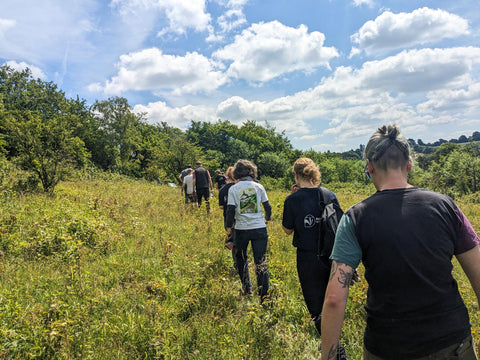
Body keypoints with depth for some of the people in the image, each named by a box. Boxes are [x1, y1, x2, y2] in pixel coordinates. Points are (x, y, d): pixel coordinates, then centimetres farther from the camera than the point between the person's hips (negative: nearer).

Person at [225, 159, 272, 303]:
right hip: (259, 228, 0)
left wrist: (229, 227, 6)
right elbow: (267, 207, 3)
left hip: (241, 229, 0)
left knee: (241, 259, 23)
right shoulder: (258, 187, 0)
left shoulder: (233, 189, -4)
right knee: (261, 262, 5)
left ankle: (247, 288, 31)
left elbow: (230, 210, -8)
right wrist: (266, 219, 23)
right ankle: (264, 296, 6)